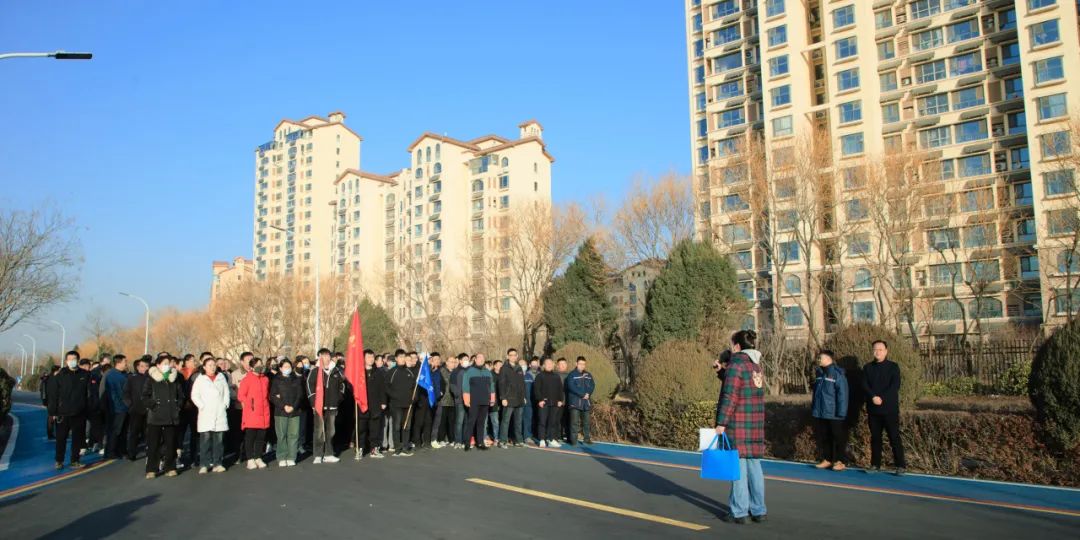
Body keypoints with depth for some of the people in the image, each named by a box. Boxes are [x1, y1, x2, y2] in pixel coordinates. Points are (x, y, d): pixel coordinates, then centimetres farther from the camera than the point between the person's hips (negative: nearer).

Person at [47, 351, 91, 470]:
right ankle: (59, 461, 20)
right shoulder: (59, 375, -2)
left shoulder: (85, 375, 3)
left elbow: (89, 393, 7)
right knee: (61, 438, 7)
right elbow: (53, 395, -2)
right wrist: (53, 412, -5)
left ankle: (75, 461, 18)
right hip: (63, 413, -2)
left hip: (79, 413, 2)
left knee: (77, 438, 8)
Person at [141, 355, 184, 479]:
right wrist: (153, 405, -12)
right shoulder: (152, 380, 1)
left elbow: (181, 395, 19)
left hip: (171, 417, 3)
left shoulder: (175, 379, 12)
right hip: (155, 417, -3)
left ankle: (169, 468, 14)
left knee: (170, 443, 7)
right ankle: (151, 470, 4)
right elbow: (145, 396, -2)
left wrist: (178, 406, 6)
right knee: (153, 444, -1)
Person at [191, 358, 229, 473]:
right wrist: (202, 406, -7)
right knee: (205, 438, -7)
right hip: (206, 414, -2)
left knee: (219, 439, 1)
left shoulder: (221, 377, 14)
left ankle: (217, 463, 6)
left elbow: (226, 392, 15)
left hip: (220, 413, 3)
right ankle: (204, 465, -3)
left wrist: (225, 405, 3)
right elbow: (194, 395, 2)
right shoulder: (200, 379, 5)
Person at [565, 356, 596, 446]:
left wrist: (588, 394, -12)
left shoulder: (588, 375, 14)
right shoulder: (572, 375, -2)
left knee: (586, 421, 10)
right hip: (575, 401, -5)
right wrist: (582, 394, -16)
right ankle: (573, 440, -4)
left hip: (586, 402, 5)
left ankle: (587, 438, 18)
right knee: (574, 422, -7)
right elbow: (572, 387, -13)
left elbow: (592, 386, 7)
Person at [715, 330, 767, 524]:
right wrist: (723, 371, 26)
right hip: (756, 421, 8)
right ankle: (758, 510, 17)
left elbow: (729, 396, -17)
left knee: (738, 465, -3)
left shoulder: (736, 363, -11)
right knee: (754, 466, 12)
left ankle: (738, 512, 2)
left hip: (738, 422, -8)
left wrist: (721, 422, -15)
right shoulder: (757, 364, 14)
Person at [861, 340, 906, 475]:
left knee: (894, 437, -4)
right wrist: (873, 397, -16)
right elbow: (865, 386, 2)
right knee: (875, 438, 7)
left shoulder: (893, 367, 2)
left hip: (890, 408, -3)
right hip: (873, 409, 3)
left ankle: (900, 465, 0)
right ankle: (875, 465, 13)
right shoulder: (868, 368, 11)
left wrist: (882, 398, -18)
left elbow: (895, 386, -8)